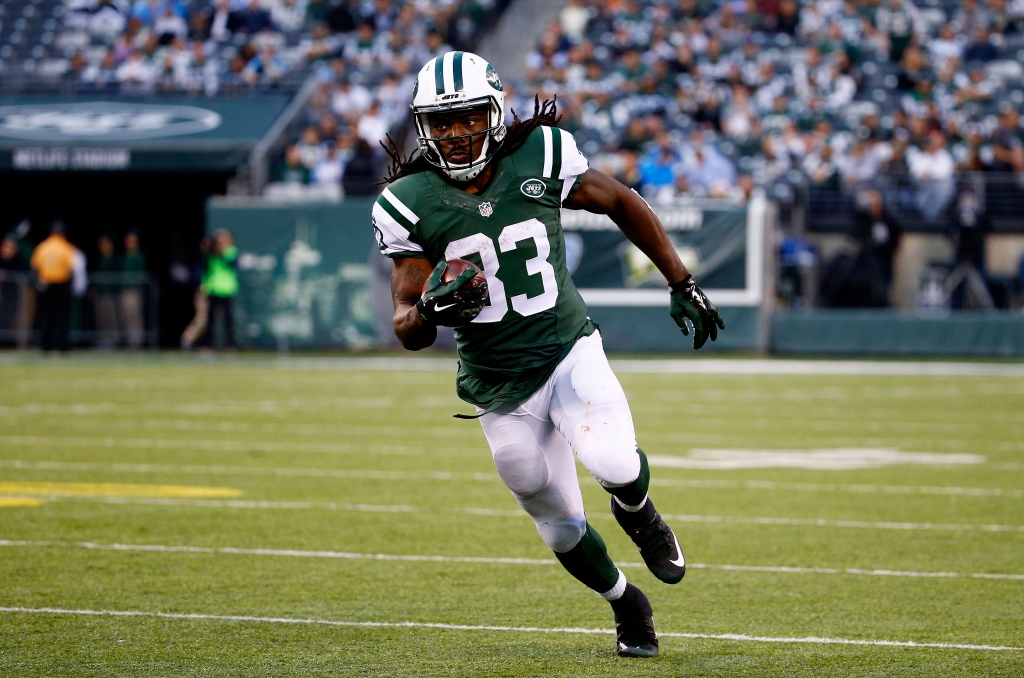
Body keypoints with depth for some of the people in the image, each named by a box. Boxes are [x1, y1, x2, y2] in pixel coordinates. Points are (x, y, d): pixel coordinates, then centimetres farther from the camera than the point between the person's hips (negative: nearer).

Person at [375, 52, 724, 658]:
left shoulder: (540, 159, -11)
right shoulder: (410, 204, -10)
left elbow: (622, 203, 6)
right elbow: (407, 331, -8)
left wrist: (682, 284, 8)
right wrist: (430, 309, -33)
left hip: (570, 352, -1)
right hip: (501, 390, 1)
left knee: (614, 463, -30)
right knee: (563, 528, 9)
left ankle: (637, 510, 7)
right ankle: (628, 607, 39)